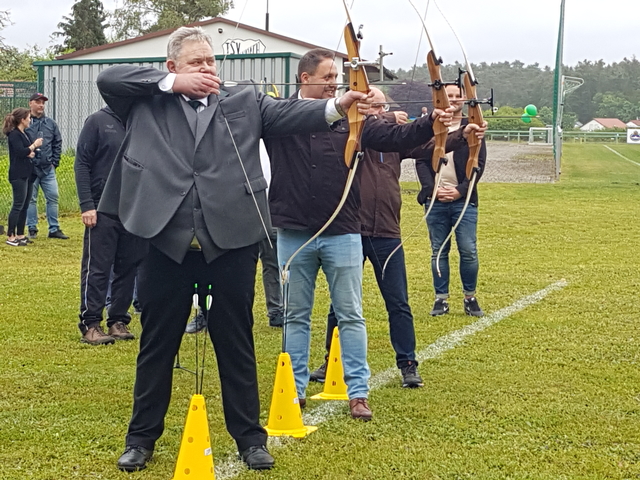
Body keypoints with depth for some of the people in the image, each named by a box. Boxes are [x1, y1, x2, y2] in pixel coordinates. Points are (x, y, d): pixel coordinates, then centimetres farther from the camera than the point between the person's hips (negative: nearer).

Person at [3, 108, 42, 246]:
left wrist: (32, 152, -4)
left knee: (25, 206, 10)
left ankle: (20, 235, 15)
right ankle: (10, 236, -7)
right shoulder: (14, 134, -12)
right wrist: (34, 145, -9)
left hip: (27, 175, 9)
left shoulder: (23, 134, 17)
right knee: (18, 205, -9)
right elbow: (20, 152, -21)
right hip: (18, 176, -9)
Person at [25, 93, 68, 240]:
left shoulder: (51, 123, 9)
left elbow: (58, 143, 12)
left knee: (53, 197, 3)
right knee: (31, 199, 3)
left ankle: (54, 229, 10)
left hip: (48, 169, 4)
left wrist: (54, 162, 5)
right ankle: (32, 229, 11)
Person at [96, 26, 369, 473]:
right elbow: (107, 77, -2)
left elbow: (288, 114, -4)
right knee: (157, 344, 11)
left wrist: (336, 105, -23)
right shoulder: (148, 102, 8)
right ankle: (142, 436, 25)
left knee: (237, 343, 10)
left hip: (231, 241, 0)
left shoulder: (244, 99, 8)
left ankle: (250, 435, 22)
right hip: (166, 240, 0)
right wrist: (173, 84, -7)